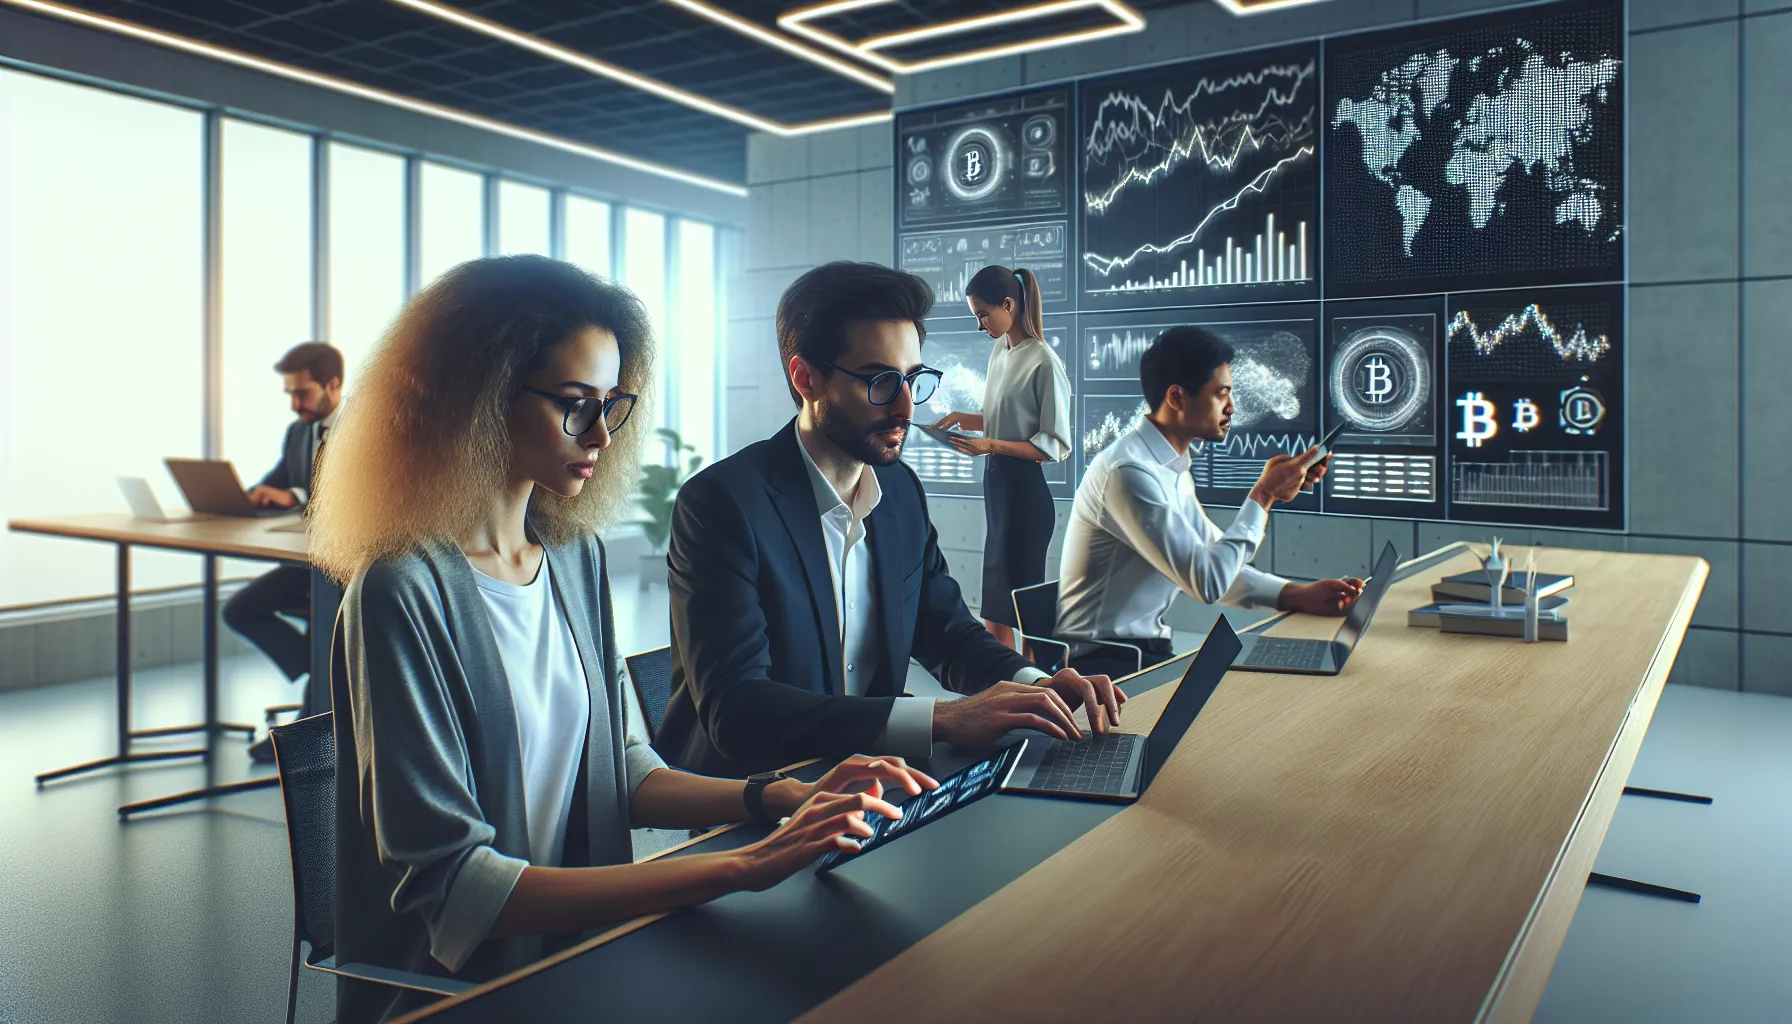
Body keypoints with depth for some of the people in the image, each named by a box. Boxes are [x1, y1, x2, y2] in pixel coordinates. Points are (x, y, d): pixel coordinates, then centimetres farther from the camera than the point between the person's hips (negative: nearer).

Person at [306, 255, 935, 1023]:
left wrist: (781, 799, -7)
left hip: (576, 952, 6)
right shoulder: (404, 593, -17)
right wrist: (737, 868, -25)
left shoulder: (577, 557, 5)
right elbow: (451, 888, -20)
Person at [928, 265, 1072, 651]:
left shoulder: (1044, 362, -15)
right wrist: (965, 419, 4)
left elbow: (1056, 445, -14)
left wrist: (991, 446, -21)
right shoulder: (999, 351, 9)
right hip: (997, 485, 8)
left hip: (1024, 492, -8)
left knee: (1021, 606, -1)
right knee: (994, 613, 11)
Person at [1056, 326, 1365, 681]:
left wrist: (1298, 595, -4)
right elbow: (1209, 582, -23)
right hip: (1104, 664, -9)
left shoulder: (1173, 470, 11)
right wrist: (1264, 495, -15)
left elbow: (1221, 565, 11)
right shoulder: (1128, 472, -21)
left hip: (1150, 651, 9)